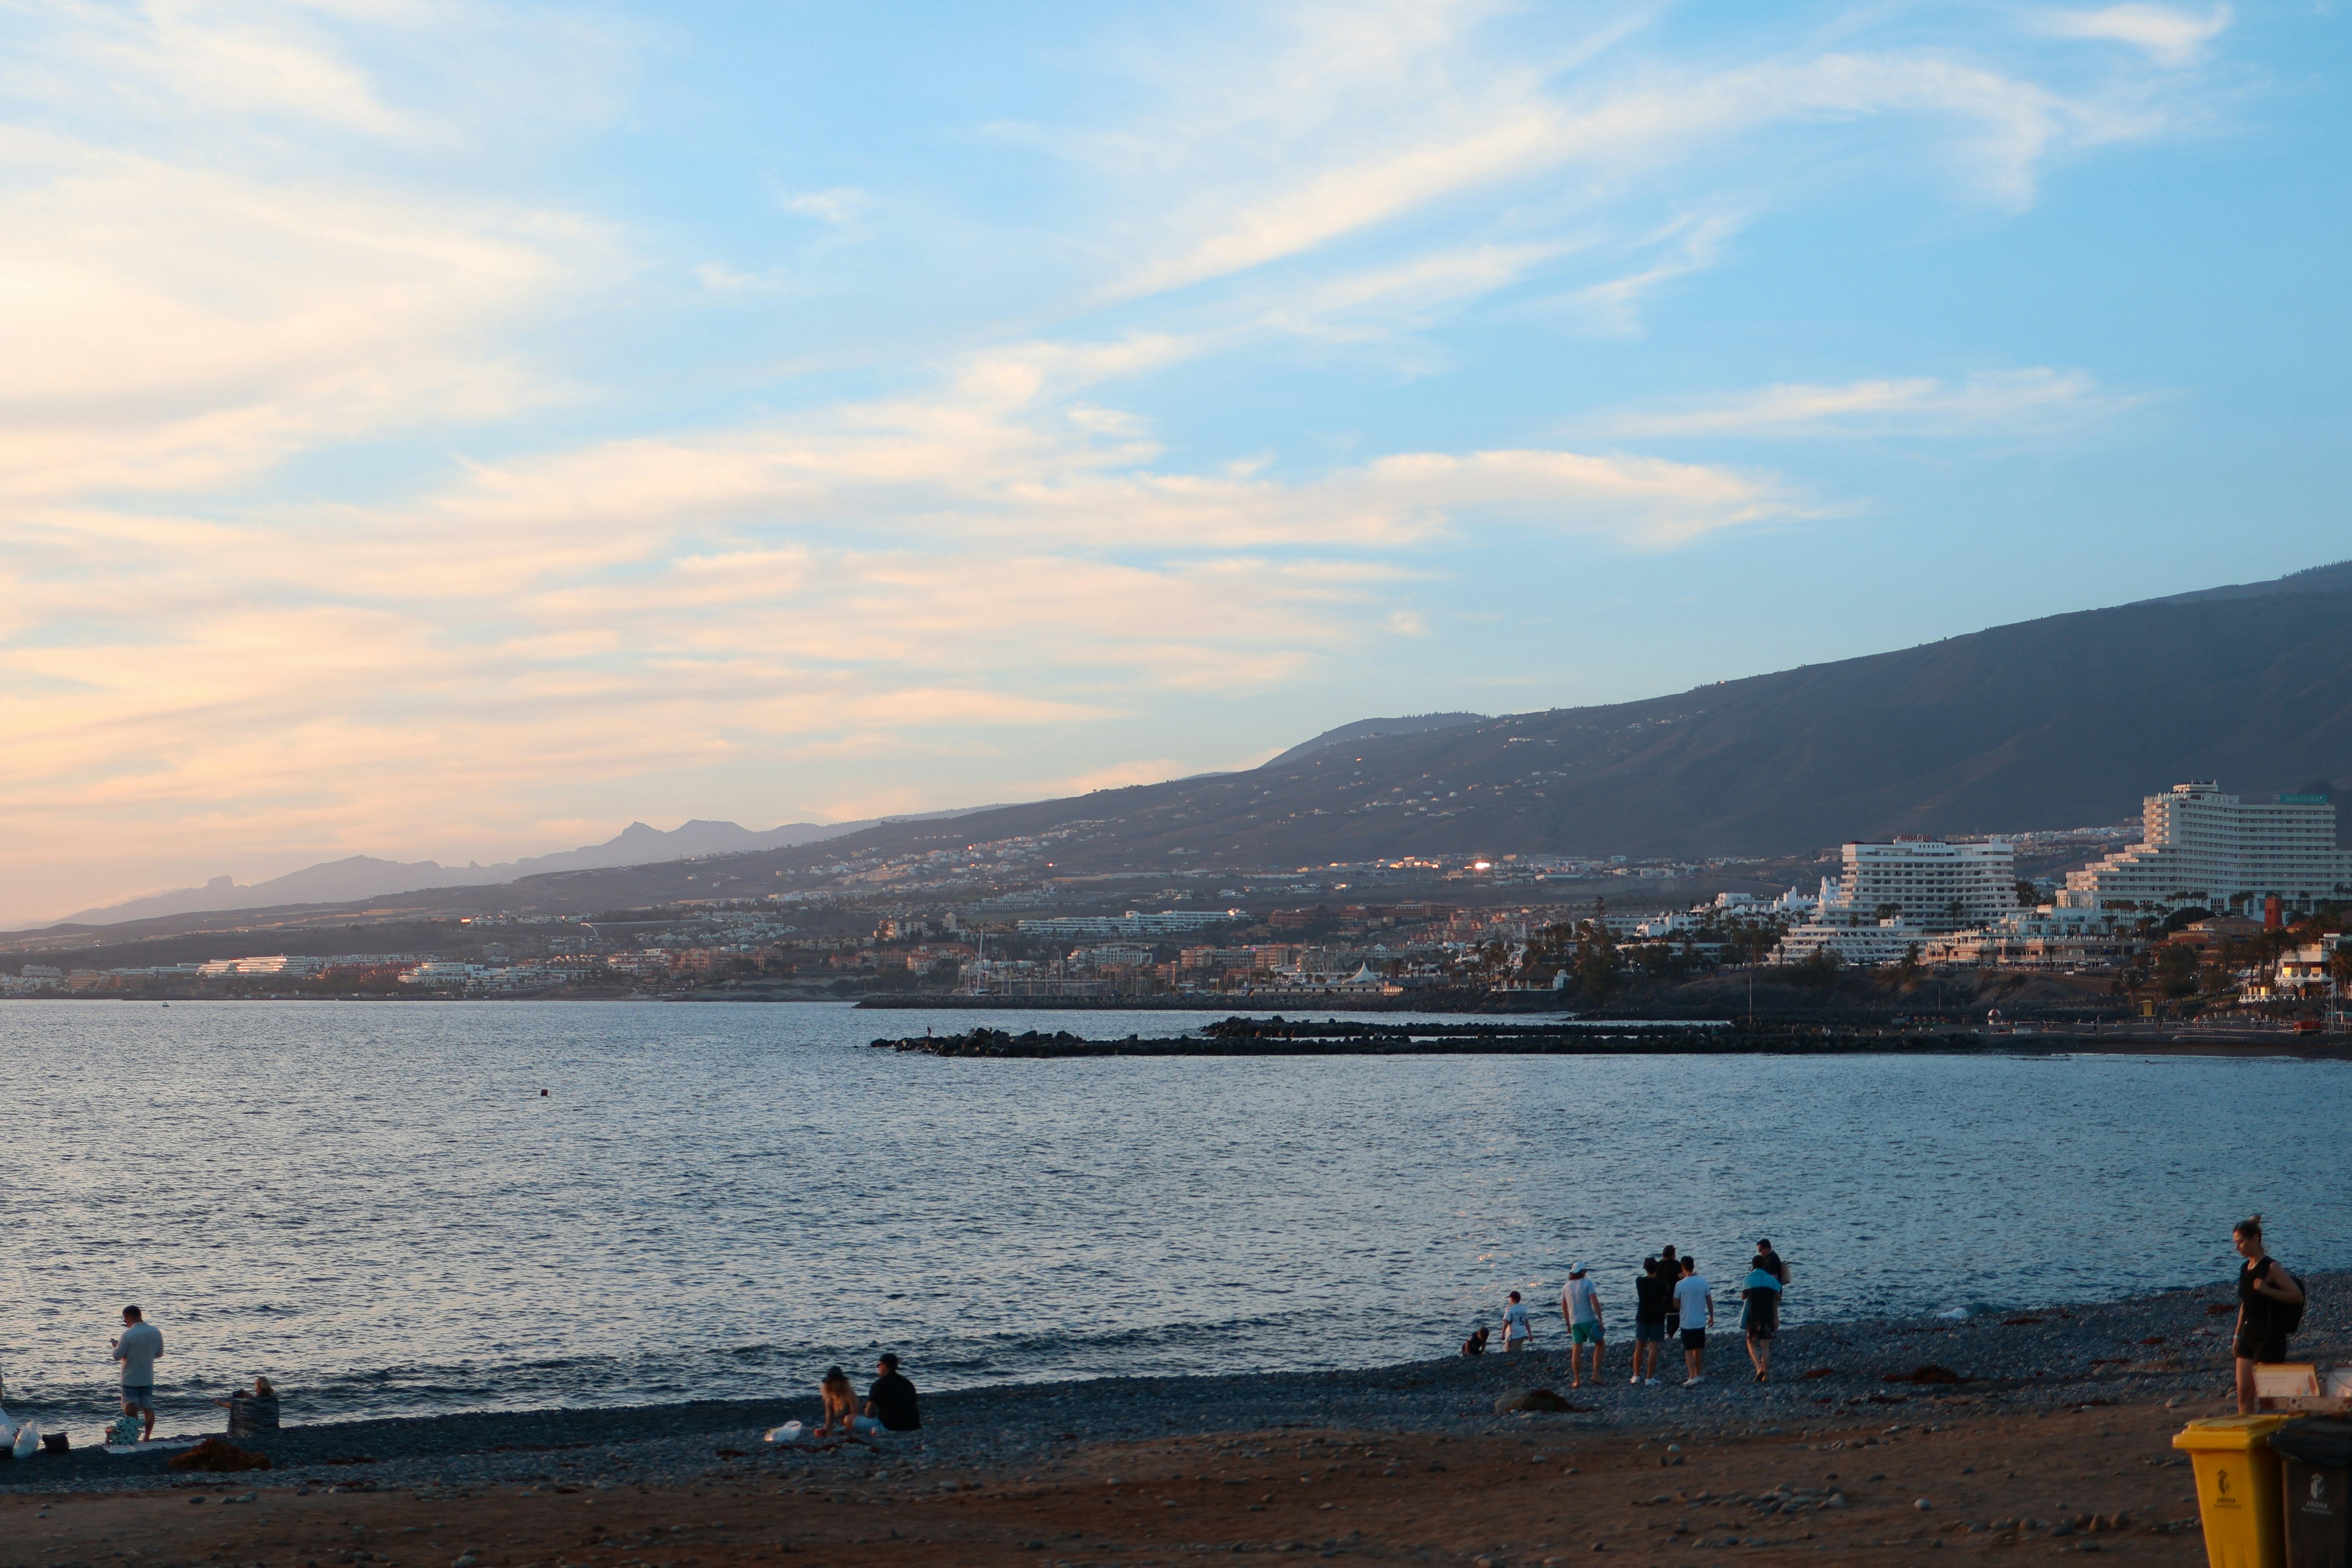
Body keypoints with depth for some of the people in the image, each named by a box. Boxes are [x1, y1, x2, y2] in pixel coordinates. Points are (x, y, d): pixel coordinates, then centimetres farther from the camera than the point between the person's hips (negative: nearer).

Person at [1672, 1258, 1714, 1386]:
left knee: (1689, 1351, 0)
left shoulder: (1680, 1285, -13)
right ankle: (1699, 1375, 25)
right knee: (1699, 1350, 16)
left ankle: (1692, 1377, -10)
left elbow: (1675, 1304, -4)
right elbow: (1710, 1301, 3)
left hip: (1687, 1322, -3)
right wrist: (1712, 1317, 16)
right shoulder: (1703, 1282, -4)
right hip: (1701, 1322, 3)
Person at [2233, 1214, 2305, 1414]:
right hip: (2248, 1335, 8)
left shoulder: (2272, 1268, -11)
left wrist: (2267, 1290, -23)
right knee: (2243, 1394, 5)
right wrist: (2238, 1335, 17)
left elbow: (2297, 1296, -13)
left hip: (2269, 1337, -8)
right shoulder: (2245, 1268, 12)